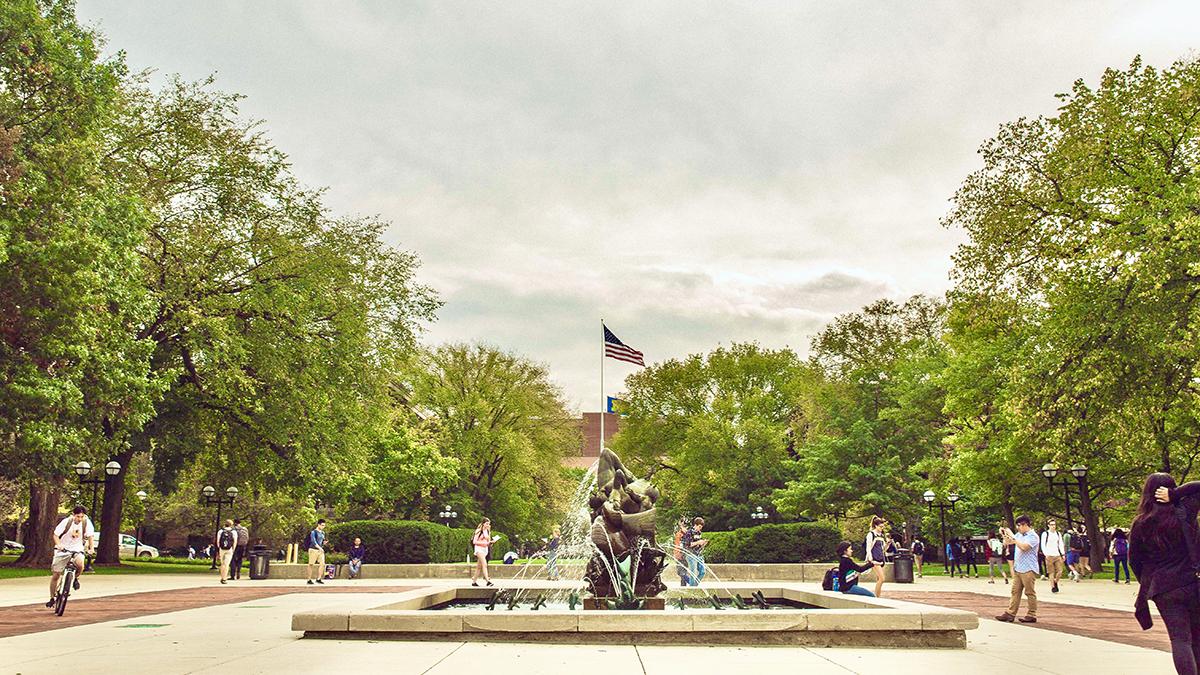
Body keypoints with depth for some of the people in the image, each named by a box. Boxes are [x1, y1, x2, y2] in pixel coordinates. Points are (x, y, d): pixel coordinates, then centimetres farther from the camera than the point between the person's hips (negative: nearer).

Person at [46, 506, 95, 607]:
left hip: (77, 550, 0)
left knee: (80, 564, -32)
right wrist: (59, 545, -26)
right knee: (55, 575, -1)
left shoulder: (87, 522, -12)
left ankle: (75, 577, 2)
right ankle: (52, 598, 19)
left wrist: (91, 549, -16)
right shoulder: (66, 522, -15)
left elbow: (90, 536, -4)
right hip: (63, 550, 0)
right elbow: (56, 535, -9)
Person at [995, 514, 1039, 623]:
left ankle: (1032, 615, 7)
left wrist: (1012, 536, -20)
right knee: (1015, 592, 7)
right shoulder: (1019, 535, 13)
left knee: (1030, 593, 0)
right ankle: (1010, 614, 8)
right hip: (1018, 569, 8)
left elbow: (1024, 546, -25)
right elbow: (1007, 543, 24)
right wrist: (1004, 535, 7)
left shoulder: (1033, 536, -11)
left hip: (1028, 570, -8)